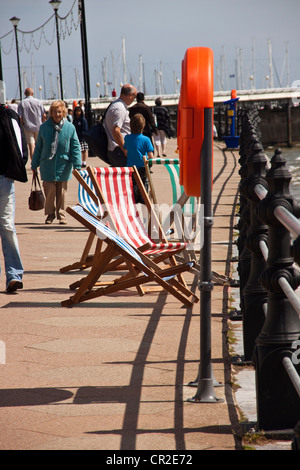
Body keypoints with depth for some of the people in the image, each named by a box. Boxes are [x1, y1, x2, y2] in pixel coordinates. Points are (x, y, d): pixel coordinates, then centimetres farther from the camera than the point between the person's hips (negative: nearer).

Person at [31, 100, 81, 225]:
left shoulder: (70, 127, -1)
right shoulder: (44, 127, 3)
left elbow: (75, 147, 1)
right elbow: (38, 147, 10)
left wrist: (77, 165, -5)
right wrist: (34, 165, 11)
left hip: (63, 165, 0)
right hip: (47, 164, 0)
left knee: (61, 191, 7)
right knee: (49, 190, -4)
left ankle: (61, 214, 20)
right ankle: (50, 214, 12)